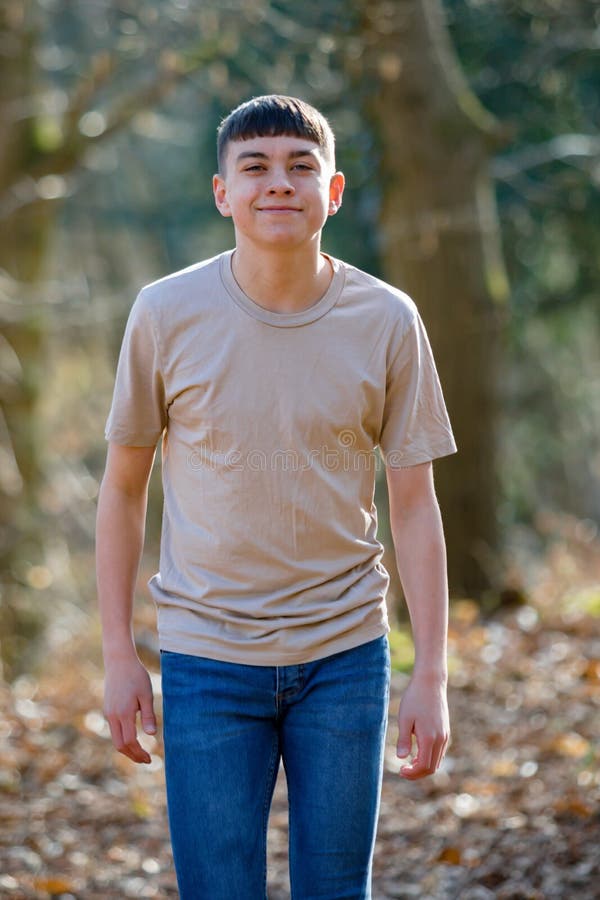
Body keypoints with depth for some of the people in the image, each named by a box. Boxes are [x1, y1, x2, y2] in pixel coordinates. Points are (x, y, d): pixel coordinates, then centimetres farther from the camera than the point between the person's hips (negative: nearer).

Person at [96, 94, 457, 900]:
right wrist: (119, 656, 2)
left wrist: (432, 675, -2)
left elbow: (414, 506, 1)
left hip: (345, 654, 1)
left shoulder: (387, 321, -4)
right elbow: (123, 486, 4)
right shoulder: (166, 314, -6)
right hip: (207, 659, -1)